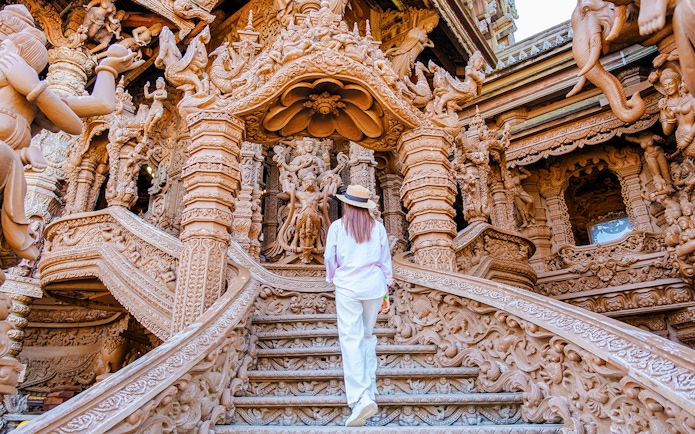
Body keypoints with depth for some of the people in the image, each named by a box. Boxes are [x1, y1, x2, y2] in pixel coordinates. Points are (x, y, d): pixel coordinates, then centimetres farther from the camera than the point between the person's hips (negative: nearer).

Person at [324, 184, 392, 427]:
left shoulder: (337, 226, 0)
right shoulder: (377, 227, 5)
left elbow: (329, 257, 4)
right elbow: (385, 260, 7)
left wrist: (332, 278, 24)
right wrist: (386, 291, 15)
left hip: (347, 286, -3)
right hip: (374, 286, 3)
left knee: (350, 339, -6)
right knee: (368, 336, 17)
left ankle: (361, 398, -17)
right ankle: (369, 387, 24)